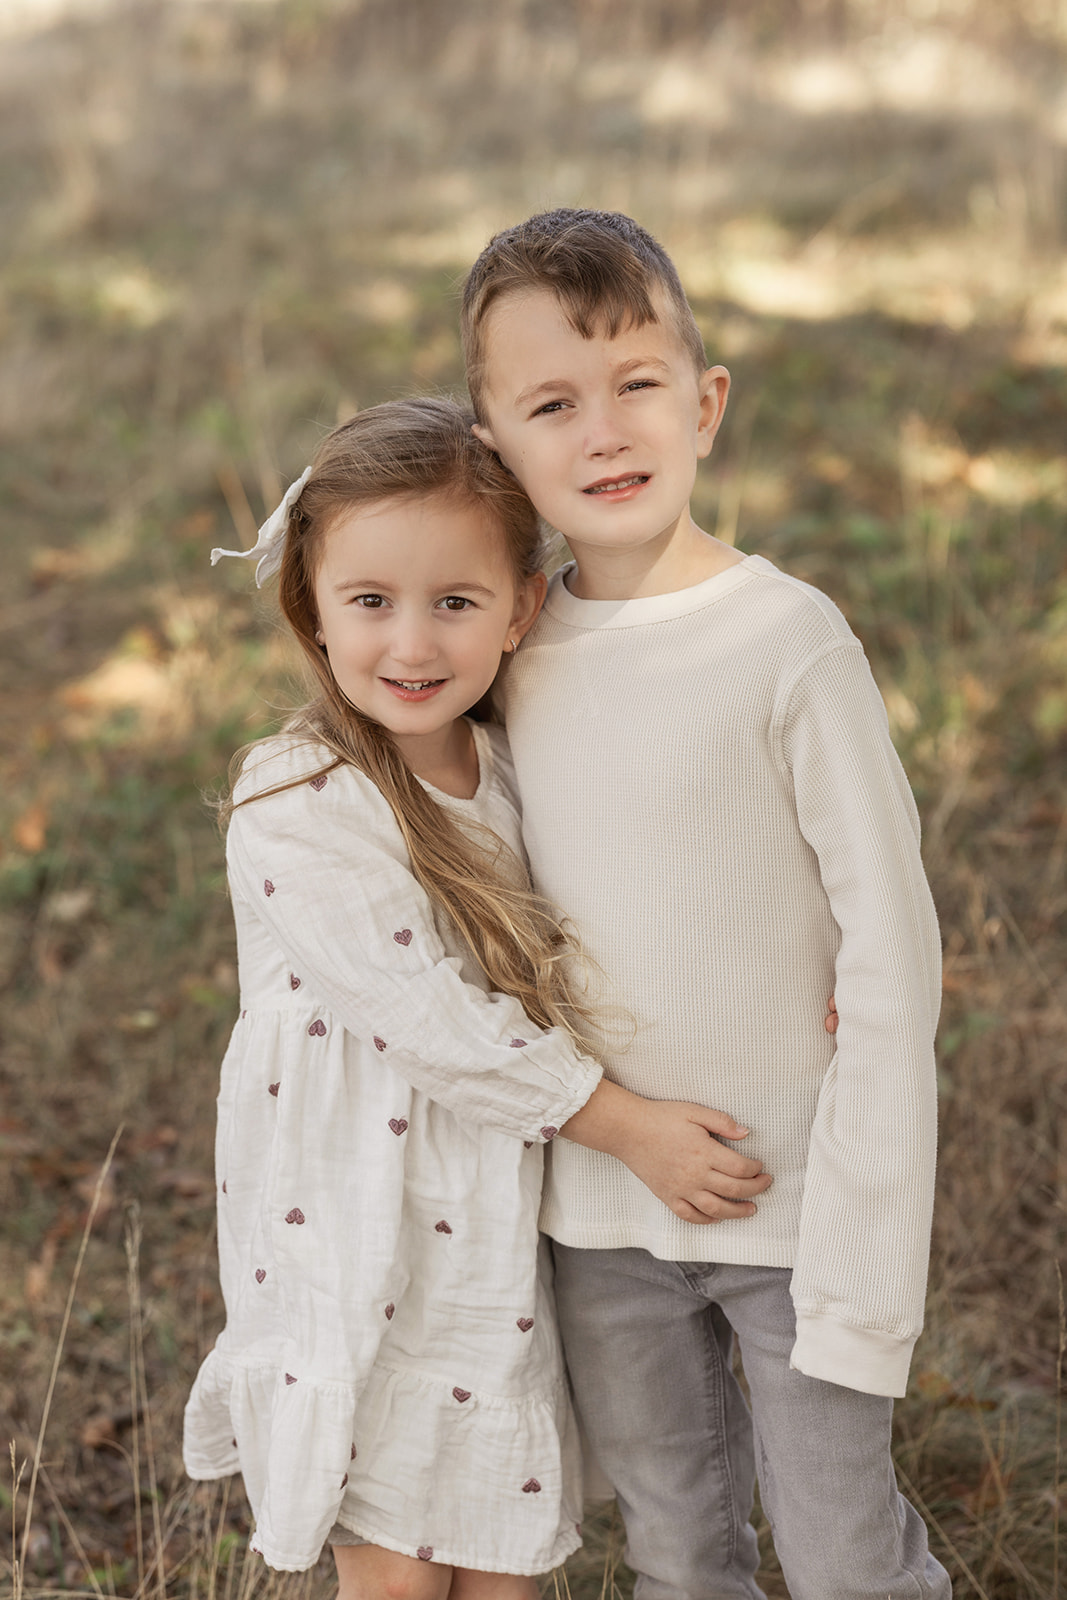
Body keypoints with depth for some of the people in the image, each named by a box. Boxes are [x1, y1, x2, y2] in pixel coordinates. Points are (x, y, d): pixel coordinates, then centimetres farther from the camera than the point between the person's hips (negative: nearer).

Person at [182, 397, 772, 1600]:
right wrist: (626, 1126, -17)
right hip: (358, 1234, -5)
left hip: (497, 1225, 5)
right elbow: (433, 1021, -23)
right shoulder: (295, 810, -21)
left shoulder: (513, 770, -1)